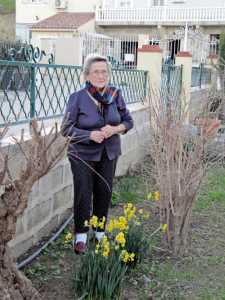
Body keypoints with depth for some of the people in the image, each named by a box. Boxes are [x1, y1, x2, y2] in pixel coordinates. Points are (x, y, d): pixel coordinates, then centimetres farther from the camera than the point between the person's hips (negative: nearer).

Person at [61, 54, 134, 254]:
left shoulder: (115, 94, -5)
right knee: (83, 194, -1)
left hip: (109, 153, 3)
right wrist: (90, 135, -25)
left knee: (104, 193, 12)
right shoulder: (77, 98, -14)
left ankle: (100, 231, 32)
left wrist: (115, 129, -17)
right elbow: (66, 128, -11)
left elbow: (128, 121, 4)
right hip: (83, 154, -3)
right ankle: (81, 234, 17)